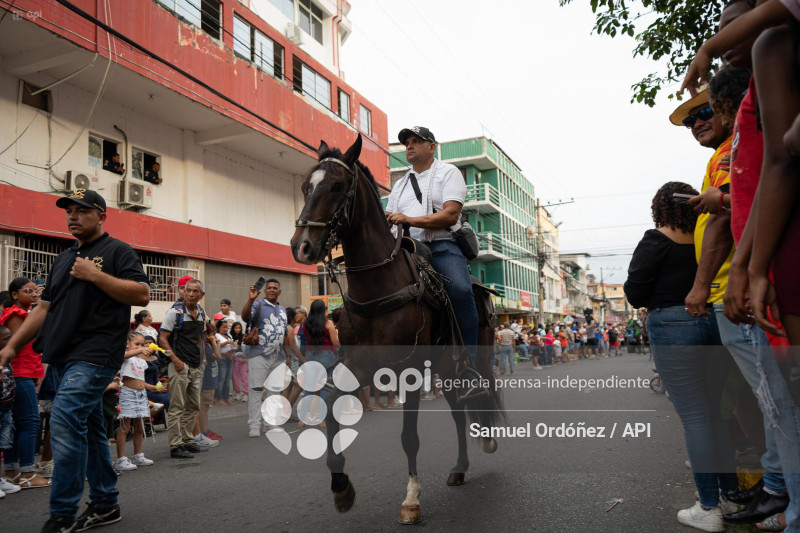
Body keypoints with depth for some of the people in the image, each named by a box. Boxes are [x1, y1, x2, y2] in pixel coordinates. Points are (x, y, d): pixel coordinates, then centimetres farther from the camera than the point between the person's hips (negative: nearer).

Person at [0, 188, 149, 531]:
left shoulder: (118, 251, 0)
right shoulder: (64, 259, 22)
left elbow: (142, 295, -11)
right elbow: (44, 308, 23)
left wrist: (95, 275, -16)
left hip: (94, 356, -8)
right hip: (63, 357, 8)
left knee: (64, 423, -17)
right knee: (89, 428, 11)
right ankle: (105, 505, 21)